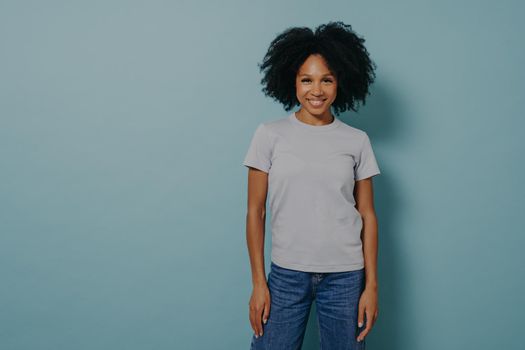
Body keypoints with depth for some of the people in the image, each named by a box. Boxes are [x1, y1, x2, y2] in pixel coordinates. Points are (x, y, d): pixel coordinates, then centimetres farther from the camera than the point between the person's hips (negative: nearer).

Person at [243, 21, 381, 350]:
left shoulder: (357, 141, 2)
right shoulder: (270, 135, -1)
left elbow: (367, 215, 4)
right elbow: (255, 211, 0)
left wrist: (371, 285, 1)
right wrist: (258, 282, -2)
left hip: (345, 276, 1)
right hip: (286, 274, -1)